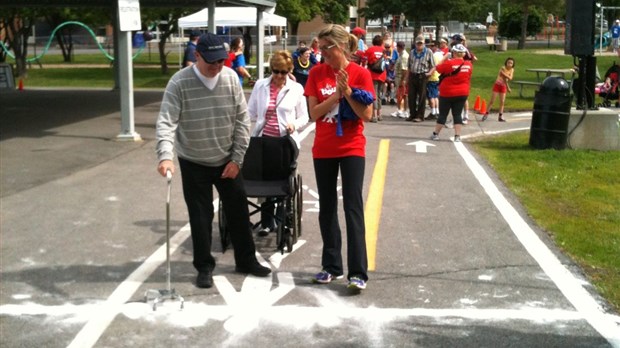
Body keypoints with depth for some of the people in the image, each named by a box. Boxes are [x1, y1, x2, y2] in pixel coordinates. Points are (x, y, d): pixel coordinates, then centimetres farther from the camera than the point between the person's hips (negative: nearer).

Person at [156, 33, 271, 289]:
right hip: (194, 163, -3)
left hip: (227, 161, 3)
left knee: (238, 210, 11)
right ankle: (204, 267, 19)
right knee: (200, 216, 3)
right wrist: (165, 156, -39)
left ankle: (246, 260, 28)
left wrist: (237, 159, -6)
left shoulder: (231, 78, -9)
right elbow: (166, 122, -23)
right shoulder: (179, 82, -17)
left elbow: (242, 120, -3)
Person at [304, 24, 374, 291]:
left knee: (353, 207, -6)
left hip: (351, 149, -3)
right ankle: (332, 266, 21)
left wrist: (348, 92, -20)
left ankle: (358, 272, -3)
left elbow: (367, 115, -10)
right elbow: (314, 113, -7)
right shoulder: (316, 73, 0)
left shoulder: (360, 74, -7)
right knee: (327, 208, 9)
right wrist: (336, 95, -18)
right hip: (323, 149, 3)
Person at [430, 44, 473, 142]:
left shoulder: (449, 63, -17)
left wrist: (445, 57, 5)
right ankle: (457, 136, 1)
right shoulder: (469, 64, -2)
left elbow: (438, 68, -3)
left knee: (443, 114, 6)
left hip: (447, 93, -3)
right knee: (457, 114, 7)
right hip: (462, 93, 3)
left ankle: (436, 134, 13)